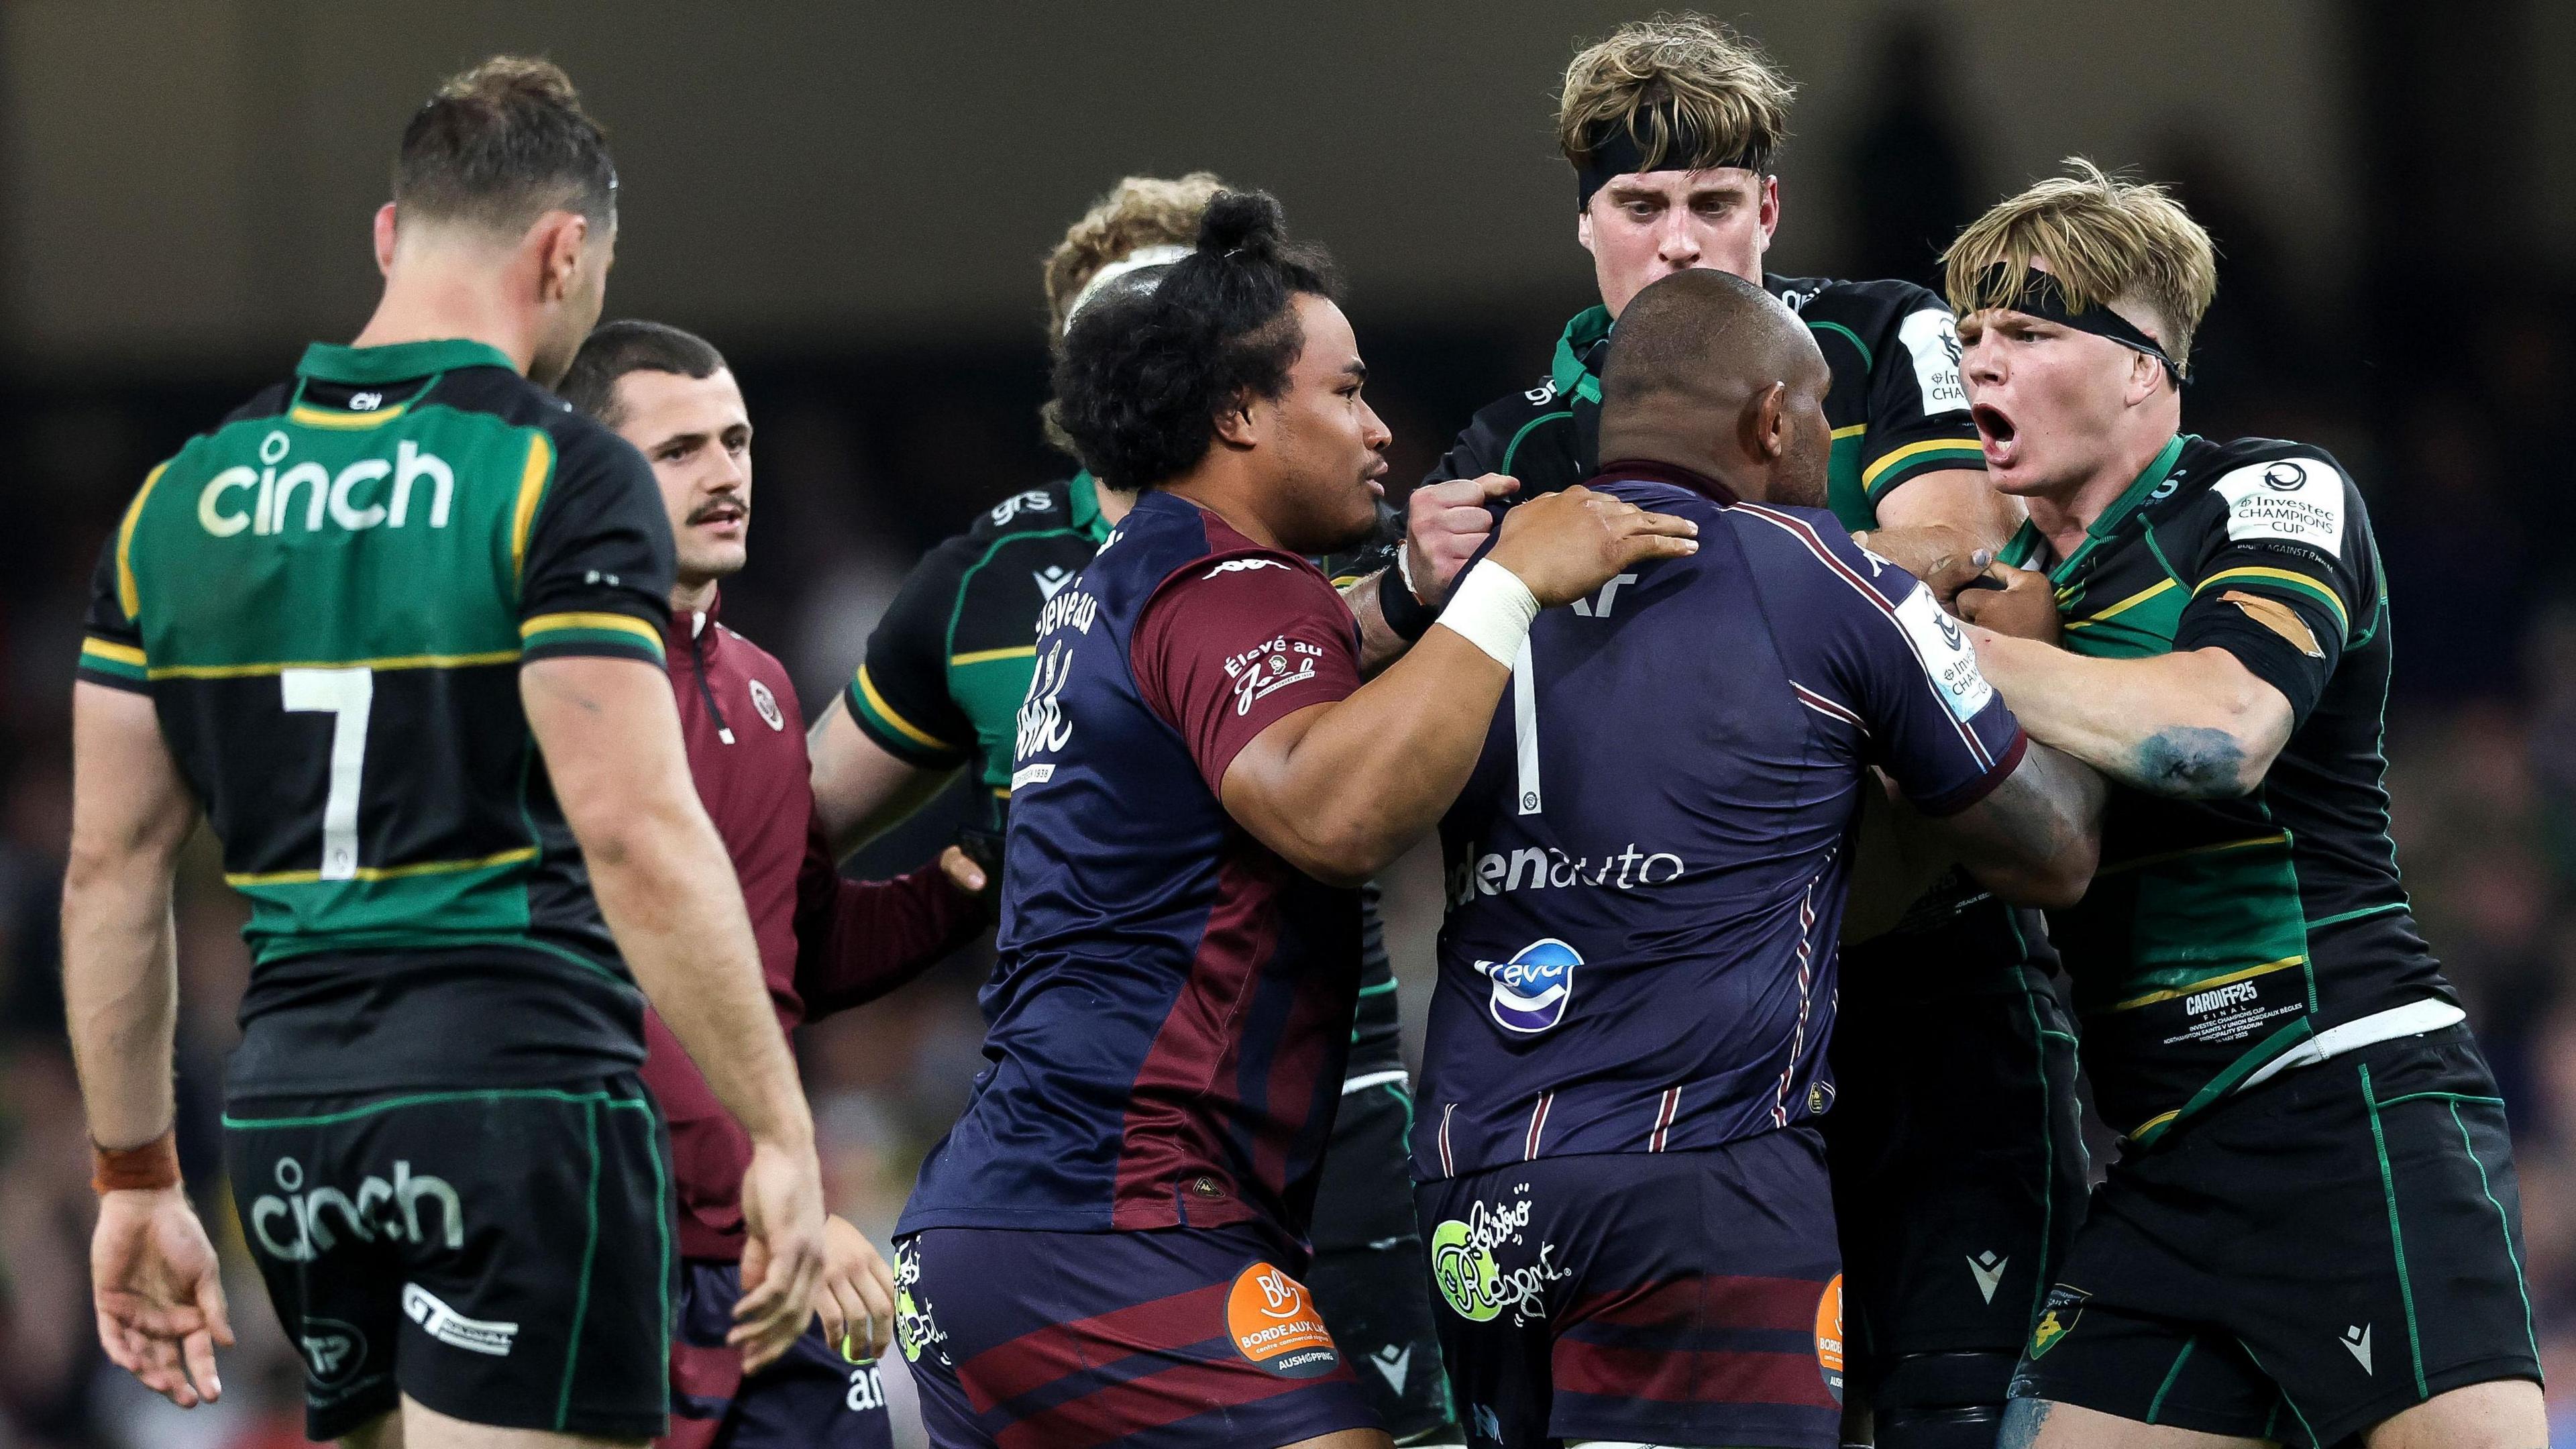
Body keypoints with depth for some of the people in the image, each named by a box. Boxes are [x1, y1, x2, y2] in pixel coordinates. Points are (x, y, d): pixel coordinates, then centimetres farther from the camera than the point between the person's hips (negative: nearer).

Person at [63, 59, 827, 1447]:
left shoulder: (184, 495, 11)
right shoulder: (561, 478, -8)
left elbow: (111, 864, 12)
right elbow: (634, 832, -16)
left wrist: (135, 1177, 18)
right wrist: (779, 1133, -13)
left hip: (286, 1113, 6)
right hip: (523, 1078, -6)